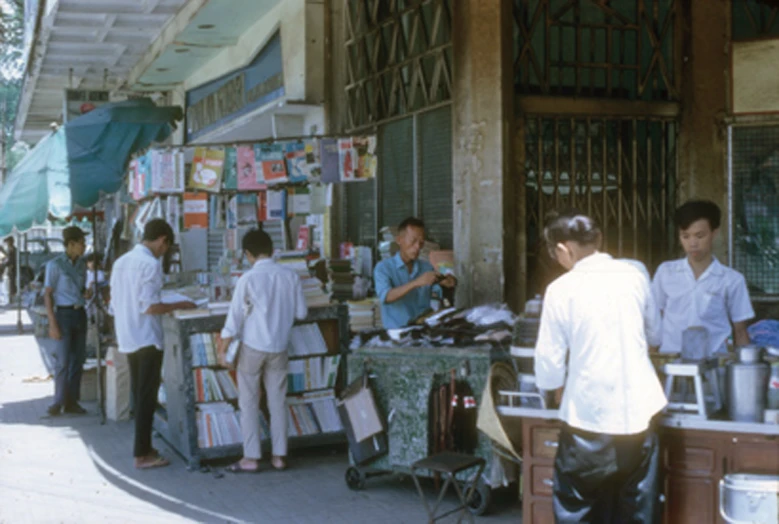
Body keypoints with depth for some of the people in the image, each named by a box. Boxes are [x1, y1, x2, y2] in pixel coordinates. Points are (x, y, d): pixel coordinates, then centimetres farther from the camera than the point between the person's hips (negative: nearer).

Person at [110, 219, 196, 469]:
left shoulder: (121, 261, 11)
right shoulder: (150, 264, -15)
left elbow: (115, 303, 14)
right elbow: (149, 306, -20)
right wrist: (179, 305, -8)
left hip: (127, 339, 8)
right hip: (147, 339, -8)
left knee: (139, 394, 15)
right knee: (147, 397, -1)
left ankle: (143, 448, 21)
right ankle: (142, 454, 3)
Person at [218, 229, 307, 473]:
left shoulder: (248, 279, -14)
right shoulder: (291, 276, -3)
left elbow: (235, 318, -12)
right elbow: (301, 313, 3)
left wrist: (222, 350, -4)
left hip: (252, 347, -3)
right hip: (279, 347, 3)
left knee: (249, 403, 6)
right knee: (278, 401, 11)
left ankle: (251, 458, 8)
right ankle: (279, 455, 15)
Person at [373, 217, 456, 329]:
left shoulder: (427, 267, 12)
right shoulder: (383, 268, -1)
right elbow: (385, 297, -18)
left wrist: (448, 285, -7)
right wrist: (416, 283, -29)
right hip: (396, 330, -4)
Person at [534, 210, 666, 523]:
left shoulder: (561, 289, -9)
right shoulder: (634, 275, 1)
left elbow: (550, 366, -6)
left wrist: (560, 396, 14)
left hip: (589, 418, -3)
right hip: (640, 414, 3)